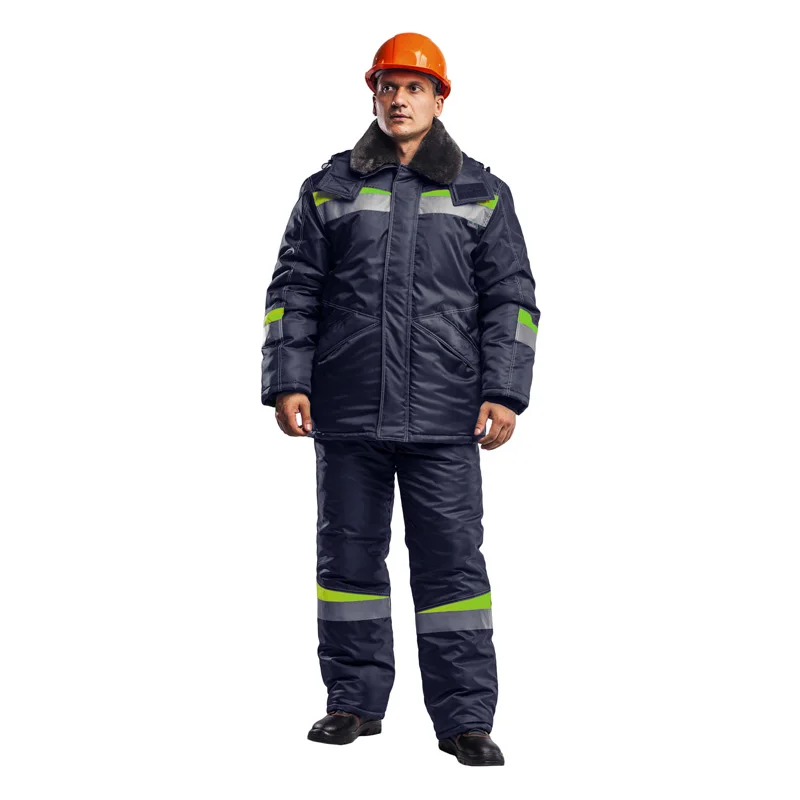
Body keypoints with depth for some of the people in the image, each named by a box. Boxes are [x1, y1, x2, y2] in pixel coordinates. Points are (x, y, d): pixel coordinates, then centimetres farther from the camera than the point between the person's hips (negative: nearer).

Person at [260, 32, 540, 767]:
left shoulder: (481, 194, 9)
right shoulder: (328, 190, 10)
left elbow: (511, 299, 6)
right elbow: (293, 292, 8)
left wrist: (504, 394, -4)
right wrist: (286, 382, -2)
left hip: (444, 417, -1)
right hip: (348, 413, 1)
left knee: (452, 561, -2)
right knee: (348, 554, 7)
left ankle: (465, 719, 4)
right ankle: (355, 701, 20)